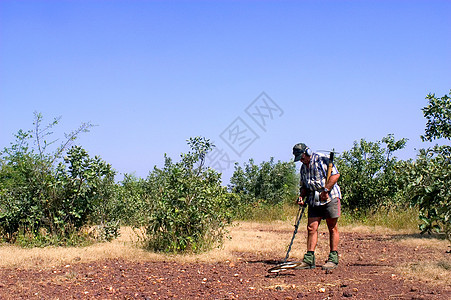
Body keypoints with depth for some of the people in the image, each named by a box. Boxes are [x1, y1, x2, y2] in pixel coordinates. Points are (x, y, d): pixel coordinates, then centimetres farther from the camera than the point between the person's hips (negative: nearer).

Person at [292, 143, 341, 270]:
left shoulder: (322, 159, -9)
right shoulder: (303, 167, 15)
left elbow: (336, 175, -15)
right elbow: (304, 186, 23)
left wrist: (326, 190, -19)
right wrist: (302, 196, 4)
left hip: (330, 198, -7)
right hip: (314, 201, 7)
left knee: (332, 228, 0)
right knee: (311, 228, 0)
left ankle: (333, 259, 6)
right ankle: (309, 259, 2)